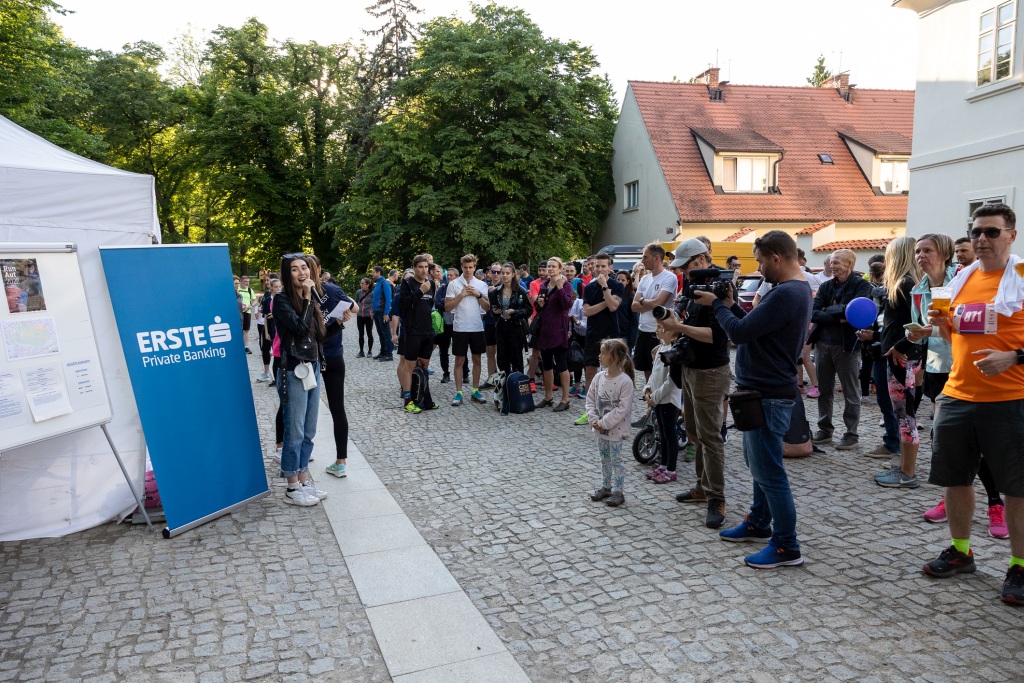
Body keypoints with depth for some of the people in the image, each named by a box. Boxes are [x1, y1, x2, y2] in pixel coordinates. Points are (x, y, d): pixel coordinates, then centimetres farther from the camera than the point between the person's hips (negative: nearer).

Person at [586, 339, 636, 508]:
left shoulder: (625, 381, -20)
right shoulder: (599, 377, -1)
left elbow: (623, 408, -21)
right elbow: (590, 399, 5)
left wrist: (604, 423, -20)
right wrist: (594, 419, -8)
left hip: (615, 429, -6)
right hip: (600, 428, 6)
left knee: (615, 460, 4)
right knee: (604, 459, 18)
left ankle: (618, 492, 16)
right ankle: (606, 487, 32)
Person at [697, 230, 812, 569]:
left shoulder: (786, 294, -23)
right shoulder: (796, 289, 11)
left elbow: (740, 333, -24)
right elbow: (753, 327, 14)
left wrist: (717, 304, -9)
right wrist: (730, 305, 3)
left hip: (768, 396, -11)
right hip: (763, 390, 11)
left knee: (769, 471, -1)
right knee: (760, 464, 22)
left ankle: (786, 547, 10)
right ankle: (758, 524, 37)